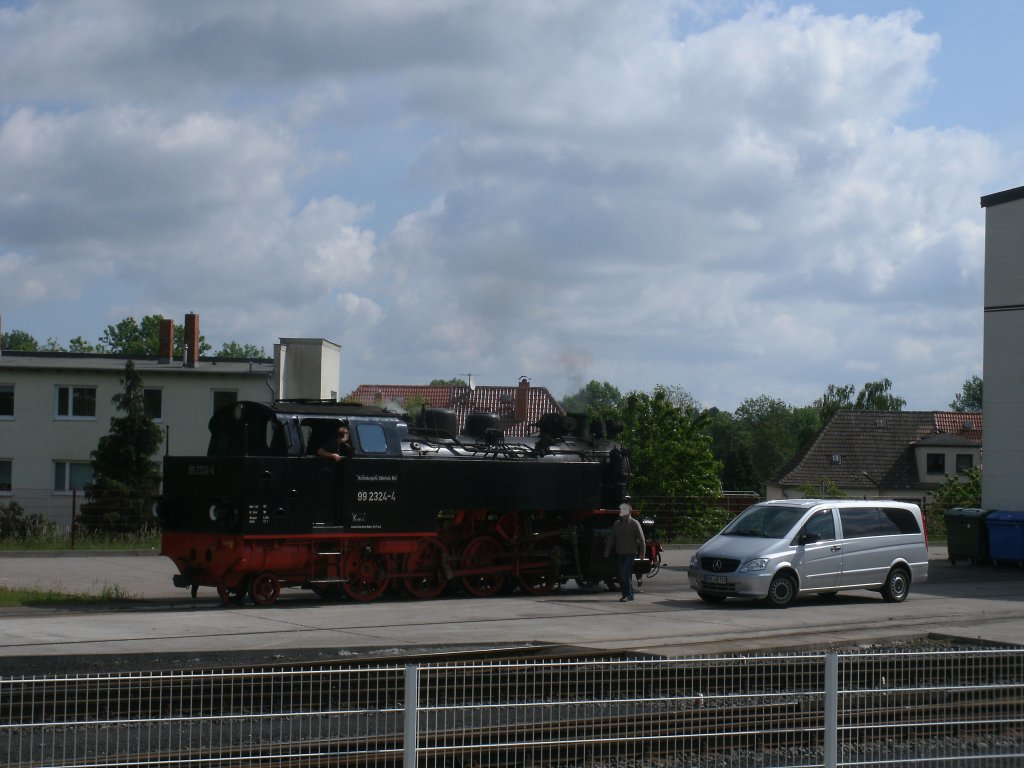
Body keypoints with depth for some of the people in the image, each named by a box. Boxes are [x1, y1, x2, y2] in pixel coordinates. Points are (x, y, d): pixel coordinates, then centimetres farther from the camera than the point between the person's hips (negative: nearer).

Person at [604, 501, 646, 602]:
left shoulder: (634, 523, -3)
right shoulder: (616, 524, 13)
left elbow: (641, 539, -4)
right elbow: (611, 538, 16)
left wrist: (642, 553, -8)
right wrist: (607, 550, 9)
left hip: (631, 553, -6)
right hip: (620, 554, 6)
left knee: (625, 573, -16)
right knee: (622, 575, 6)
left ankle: (627, 594, -11)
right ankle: (629, 595, 13)